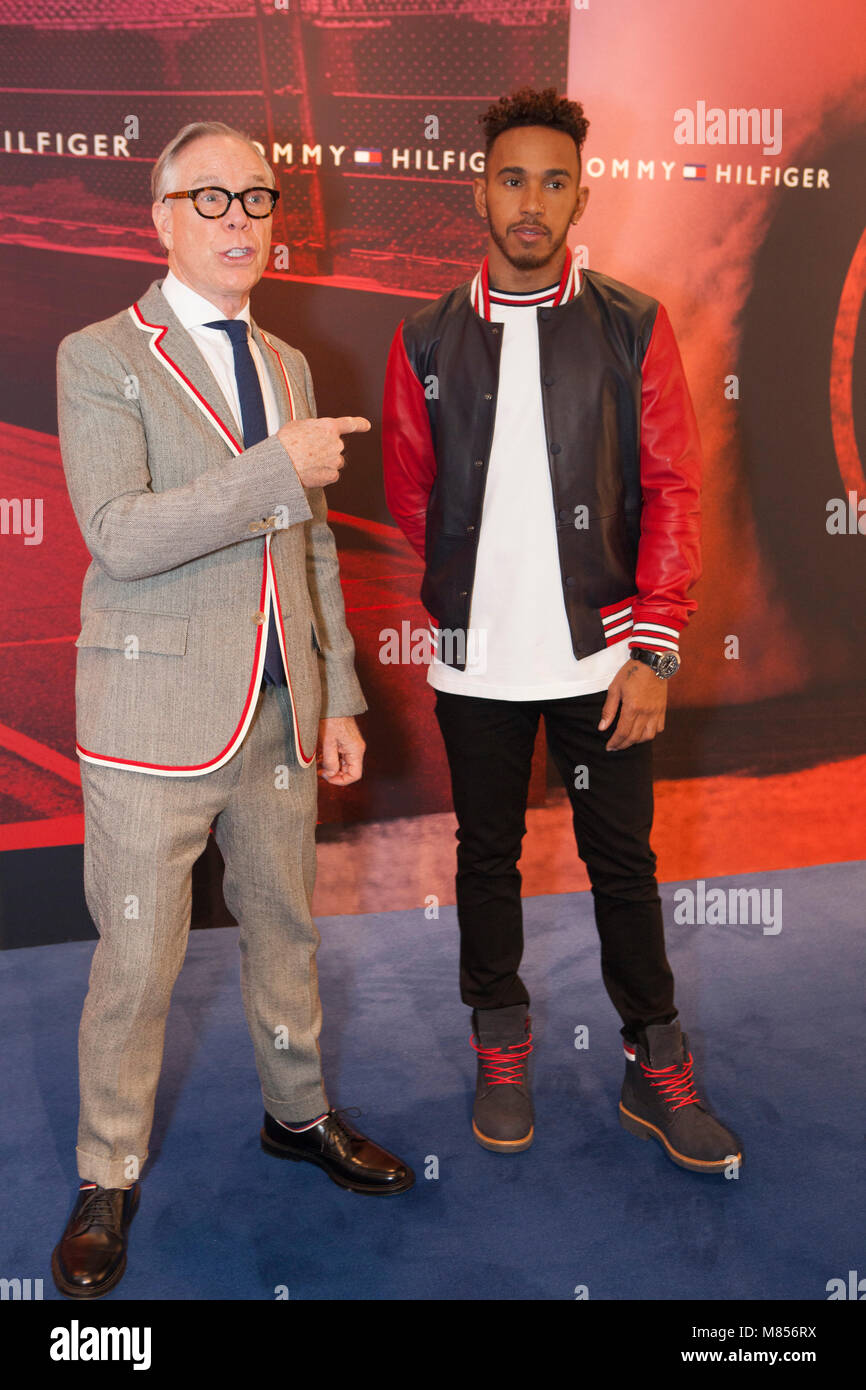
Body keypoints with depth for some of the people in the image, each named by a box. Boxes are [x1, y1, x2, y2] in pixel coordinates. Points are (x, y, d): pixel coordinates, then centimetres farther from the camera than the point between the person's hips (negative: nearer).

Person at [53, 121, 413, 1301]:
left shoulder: (288, 364, 13)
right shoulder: (99, 358, -5)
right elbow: (119, 536, -19)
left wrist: (339, 698, 12)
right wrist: (275, 470, -22)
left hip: (281, 715, 6)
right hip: (158, 721, -5)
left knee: (286, 928, 18)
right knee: (136, 961, 6)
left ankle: (298, 1114, 40)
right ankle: (109, 1179, 27)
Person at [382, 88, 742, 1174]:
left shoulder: (634, 329, 0)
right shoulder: (428, 340, 4)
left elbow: (673, 489, -2)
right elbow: (410, 495, 12)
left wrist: (653, 646, -8)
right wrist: (472, 594, 11)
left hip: (602, 654, -1)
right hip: (477, 659, 1)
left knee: (622, 861, 8)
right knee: (487, 857, 13)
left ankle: (656, 1074, 25)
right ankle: (501, 1052, 32)